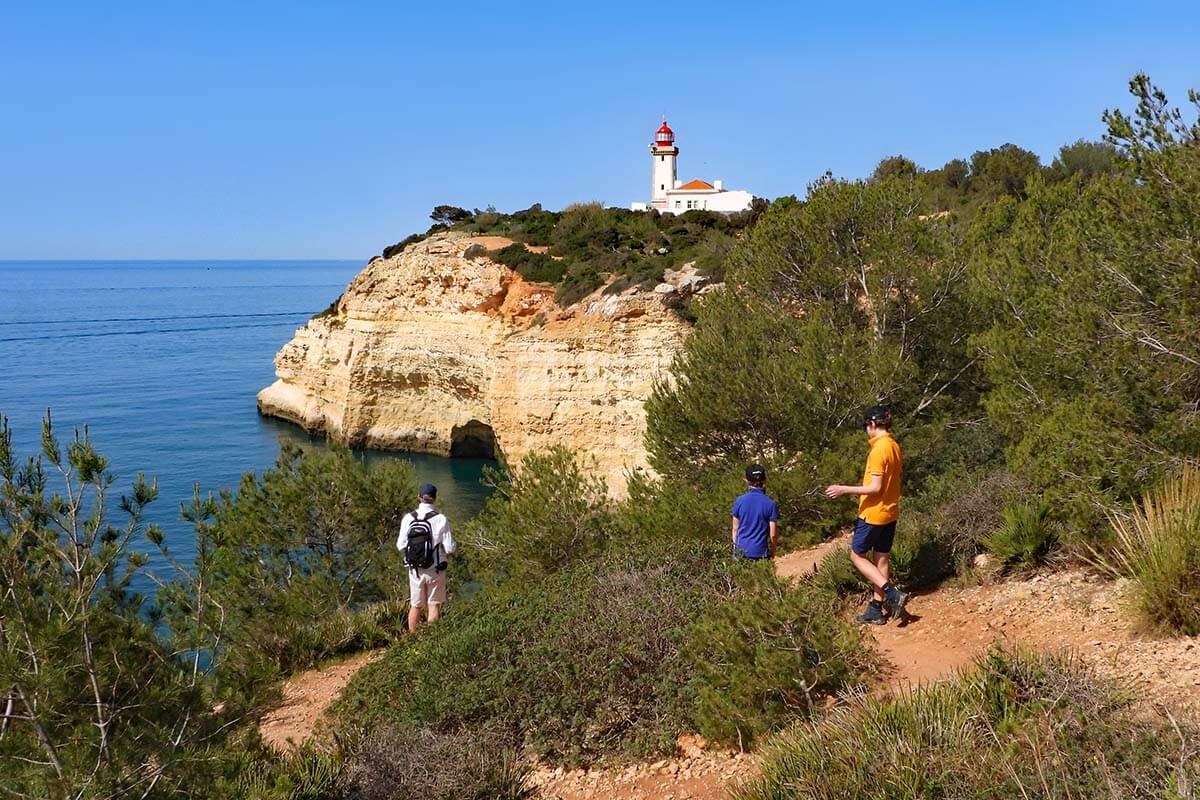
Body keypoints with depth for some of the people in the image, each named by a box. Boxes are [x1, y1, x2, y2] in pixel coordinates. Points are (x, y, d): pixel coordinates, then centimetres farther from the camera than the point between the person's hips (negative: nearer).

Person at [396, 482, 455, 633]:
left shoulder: (408, 518, -6)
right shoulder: (440, 519, -14)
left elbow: (401, 545, -2)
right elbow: (450, 548, -13)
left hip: (415, 569, 3)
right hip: (435, 569, -3)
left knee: (415, 606, 15)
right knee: (434, 606, 8)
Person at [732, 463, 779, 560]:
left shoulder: (739, 501, -5)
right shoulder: (771, 504, -9)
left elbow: (735, 529, 2)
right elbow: (773, 534, -7)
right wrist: (772, 552, 9)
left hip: (742, 551, 2)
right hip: (761, 552, -2)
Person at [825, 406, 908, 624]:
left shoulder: (879, 449, -20)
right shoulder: (894, 446, 8)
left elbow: (875, 488, -23)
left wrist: (844, 490, -19)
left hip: (873, 514, -9)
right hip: (890, 513, 9)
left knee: (857, 555, 4)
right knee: (882, 559, 12)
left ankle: (893, 594, -8)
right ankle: (876, 610, 18)